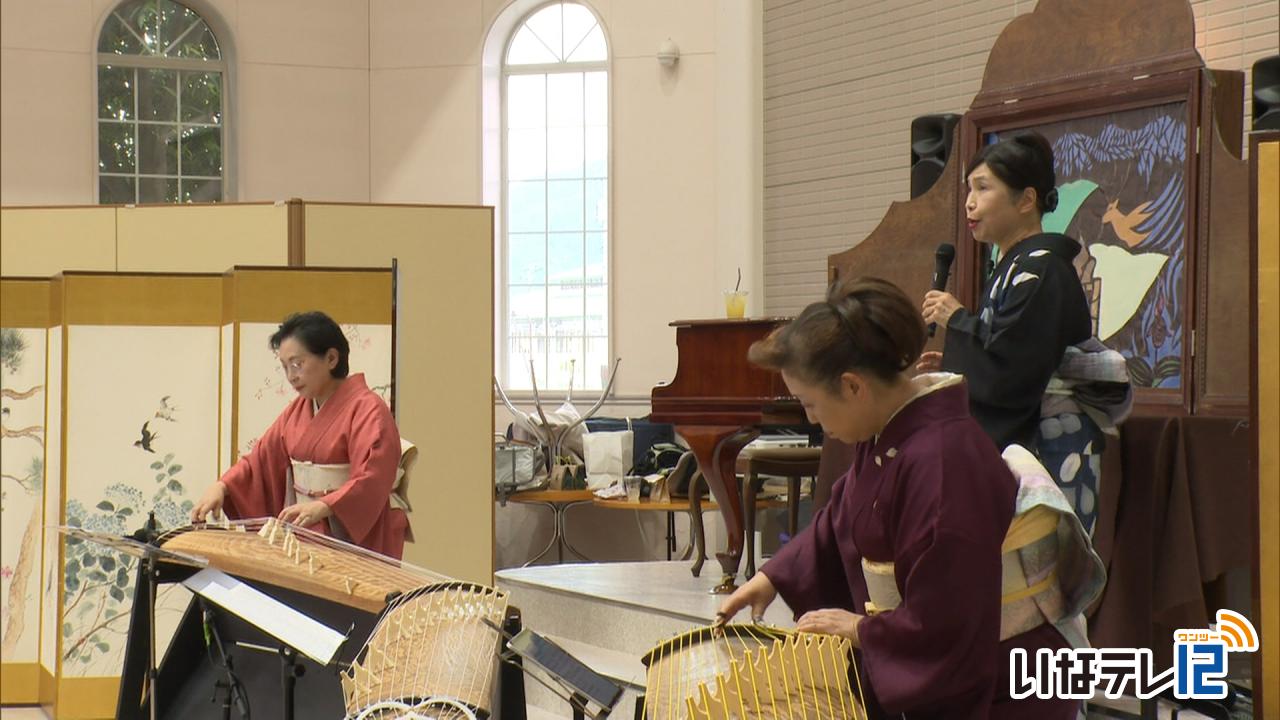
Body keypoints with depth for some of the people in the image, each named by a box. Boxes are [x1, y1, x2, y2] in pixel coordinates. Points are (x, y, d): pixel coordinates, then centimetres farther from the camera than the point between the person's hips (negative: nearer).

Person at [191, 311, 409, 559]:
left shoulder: (367, 409, -10)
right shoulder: (298, 409, 15)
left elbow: (370, 481, -21)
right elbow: (262, 457, 12)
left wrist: (322, 507, -36)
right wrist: (221, 487, -6)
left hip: (355, 537, -6)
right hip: (303, 534, 6)